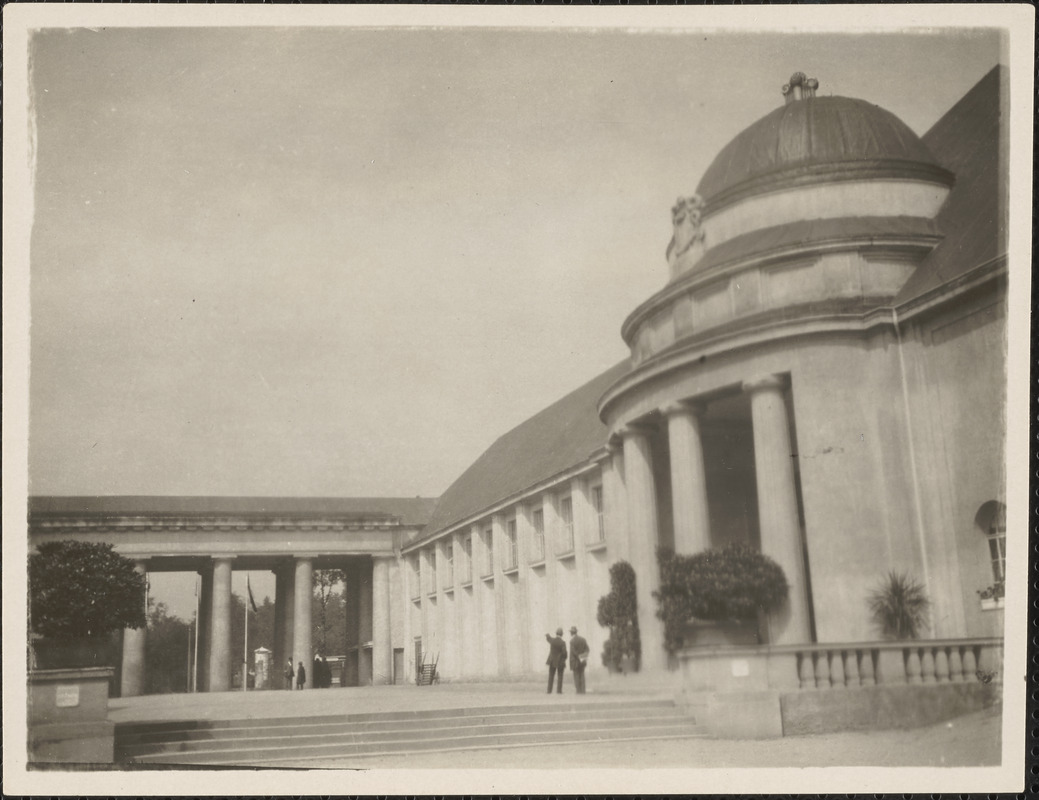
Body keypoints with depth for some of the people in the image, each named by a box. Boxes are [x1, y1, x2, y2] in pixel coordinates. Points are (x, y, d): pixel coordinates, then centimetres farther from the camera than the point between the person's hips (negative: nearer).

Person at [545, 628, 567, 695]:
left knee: (551, 676, 12)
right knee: (560, 676, 7)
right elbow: (564, 653, -20)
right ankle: (559, 690, 0)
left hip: (552, 661, 3)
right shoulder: (563, 643, -17)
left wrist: (547, 635, 43)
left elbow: (548, 638, 18)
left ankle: (549, 690, 9)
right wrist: (564, 660, -1)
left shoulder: (552, 640, -5)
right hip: (560, 661, -3)